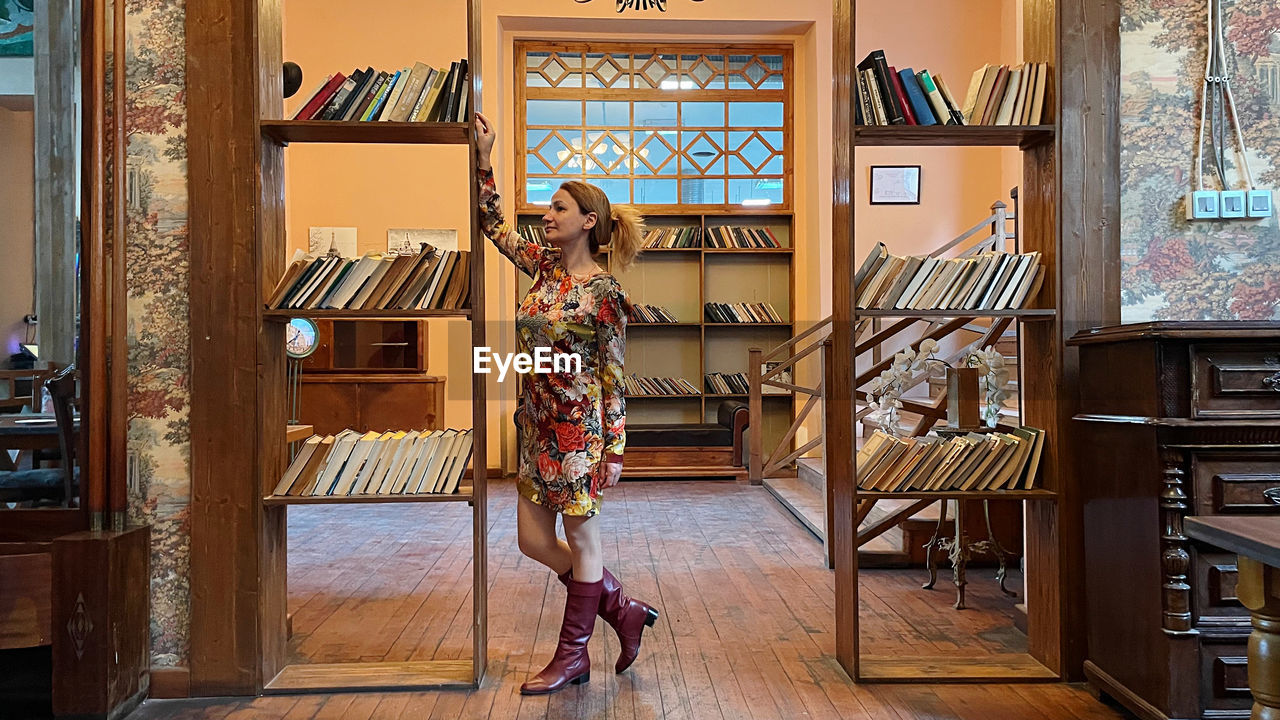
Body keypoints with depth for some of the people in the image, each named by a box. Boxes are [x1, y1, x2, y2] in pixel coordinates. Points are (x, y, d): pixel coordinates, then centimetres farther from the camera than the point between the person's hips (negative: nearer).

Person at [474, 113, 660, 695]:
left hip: (579, 429, -8)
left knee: (581, 539, 6)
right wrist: (483, 160, 10)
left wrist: (614, 450, -12)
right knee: (534, 541, 13)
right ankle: (625, 611, 28)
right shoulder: (545, 266, 8)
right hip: (538, 425, 8)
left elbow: (613, 377, -12)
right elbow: (494, 227, 17)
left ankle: (572, 656, 22)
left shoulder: (603, 293, -12)